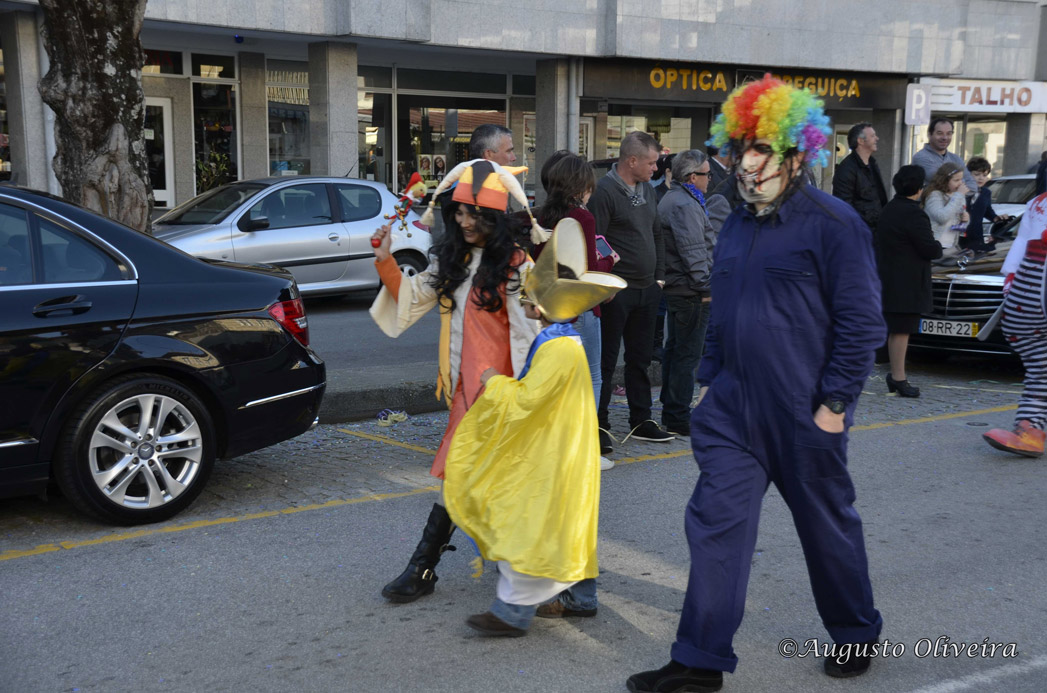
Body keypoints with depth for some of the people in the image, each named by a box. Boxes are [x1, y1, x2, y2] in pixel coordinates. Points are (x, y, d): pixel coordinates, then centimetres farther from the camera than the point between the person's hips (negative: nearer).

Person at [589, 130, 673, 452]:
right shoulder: (604, 191, -12)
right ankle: (599, 426, 6)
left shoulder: (647, 190, 14)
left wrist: (659, 276, 15)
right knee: (605, 361, -1)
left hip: (647, 291, 8)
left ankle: (641, 421, 23)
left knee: (640, 359, 14)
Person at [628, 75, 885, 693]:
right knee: (715, 523, 1)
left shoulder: (833, 223, -11)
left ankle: (857, 635, 35)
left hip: (804, 413, -6)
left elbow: (860, 321, -13)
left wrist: (836, 402, -15)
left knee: (828, 526, 11)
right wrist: (709, 381, 16)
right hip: (733, 409, 6)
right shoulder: (737, 226, 12)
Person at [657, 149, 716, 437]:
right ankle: (679, 419, -3)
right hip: (690, 292, -11)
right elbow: (693, 251, -23)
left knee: (675, 350, 17)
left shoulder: (672, 199, 18)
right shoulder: (685, 205, -17)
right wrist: (706, 287, -20)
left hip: (675, 287, 11)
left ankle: (671, 412, 27)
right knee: (687, 354, -7)